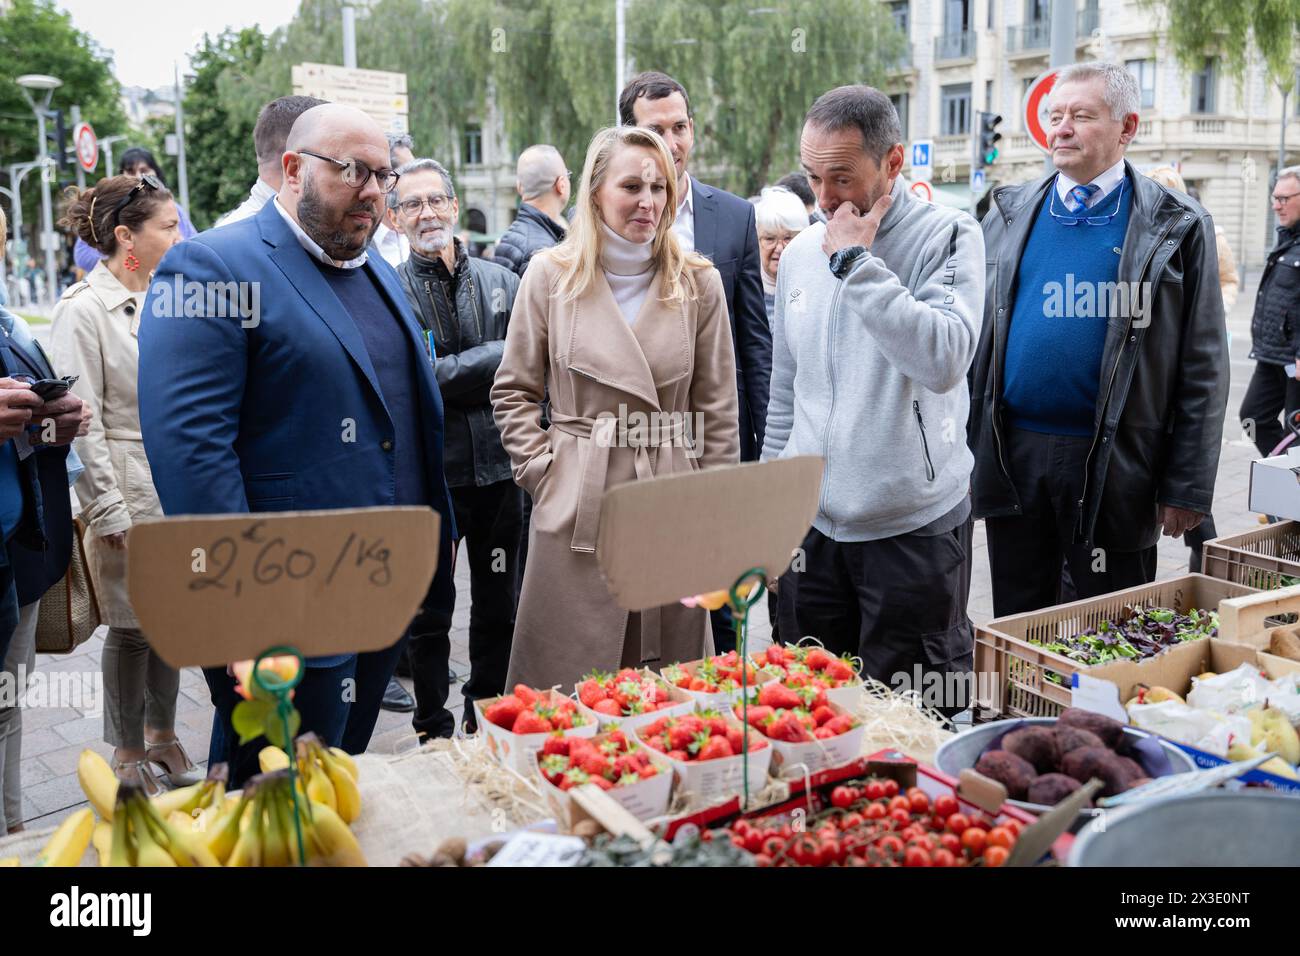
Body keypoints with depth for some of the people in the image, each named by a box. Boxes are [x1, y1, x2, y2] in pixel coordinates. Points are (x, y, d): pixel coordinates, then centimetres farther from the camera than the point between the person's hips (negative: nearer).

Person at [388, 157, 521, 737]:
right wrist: (496, 356, -13)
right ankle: (433, 730, 27)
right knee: (430, 615, 11)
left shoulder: (500, 281, 6)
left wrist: (453, 375, -11)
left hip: (498, 469, 4)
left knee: (498, 608, 16)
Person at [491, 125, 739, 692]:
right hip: (577, 510, -1)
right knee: (567, 688, 6)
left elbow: (718, 411, 6)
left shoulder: (699, 283, 4)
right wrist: (543, 473, -2)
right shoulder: (550, 275, 2)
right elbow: (512, 391, 8)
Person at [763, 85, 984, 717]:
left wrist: (855, 261, -19)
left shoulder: (946, 236, -6)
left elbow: (945, 359, -24)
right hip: (811, 525, 5)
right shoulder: (800, 253, 9)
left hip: (913, 528, -4)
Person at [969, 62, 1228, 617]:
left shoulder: (1175, 227, -2)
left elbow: (1202, 370, -3)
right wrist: (962, 448, 6)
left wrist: (1187, 488, -8)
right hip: (1011, 456, 3)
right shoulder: (1009, 214, 8)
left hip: (1112, 466, -3)